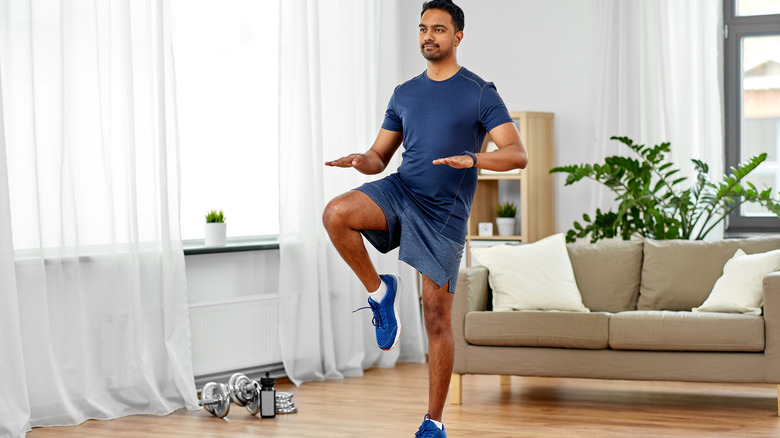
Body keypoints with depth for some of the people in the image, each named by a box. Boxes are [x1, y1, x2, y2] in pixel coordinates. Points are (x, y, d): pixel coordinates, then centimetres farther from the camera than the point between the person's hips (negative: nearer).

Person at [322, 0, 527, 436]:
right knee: (336, 214, -28)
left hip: (444, 212, -3)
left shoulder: (480, 93, -2)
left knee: (437, 317, -4)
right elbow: (380, 157, 16)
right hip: (400, 190, 4)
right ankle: (380, 291, -3)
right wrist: (362, 160, -9)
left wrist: (472, 159, -30)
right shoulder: (405, 94, 12)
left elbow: (518, 154, -11)